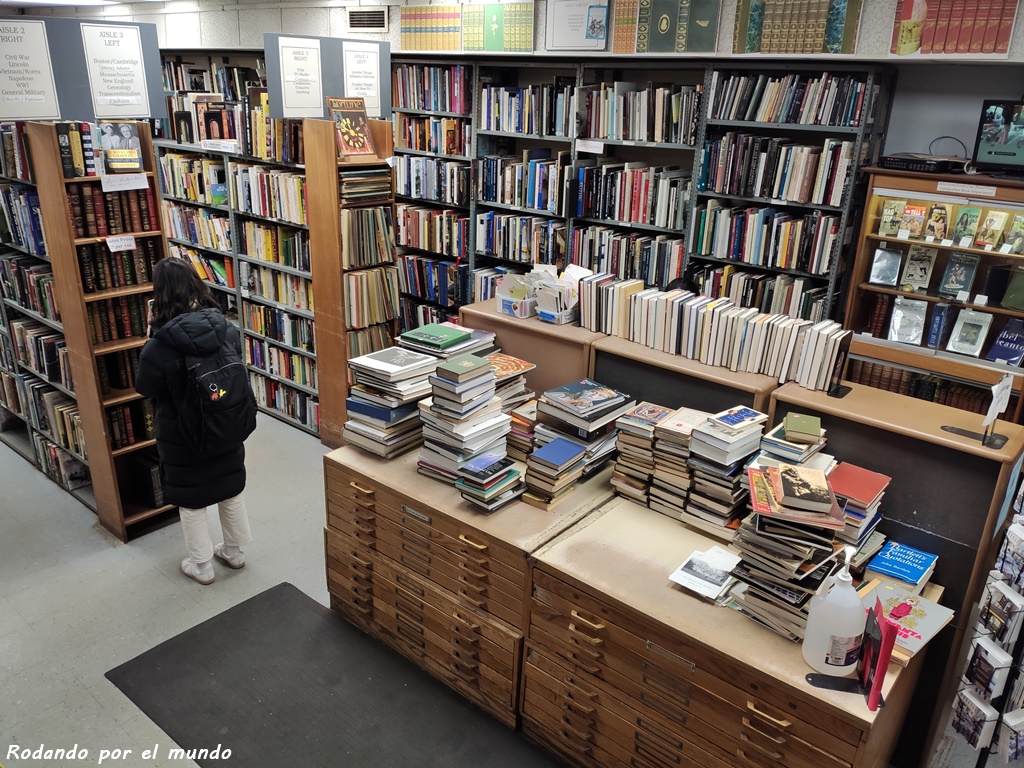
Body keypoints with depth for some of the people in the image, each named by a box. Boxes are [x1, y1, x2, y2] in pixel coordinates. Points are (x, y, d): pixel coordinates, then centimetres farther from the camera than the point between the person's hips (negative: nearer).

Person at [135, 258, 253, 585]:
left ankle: (202, 566, 29)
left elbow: (145, 388, -7)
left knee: (191, 501, 15)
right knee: (231, 491, 22)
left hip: (183, 437, -4)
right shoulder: (227, 330, -12)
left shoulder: (160, 346, -24)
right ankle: (234, 552, 39)